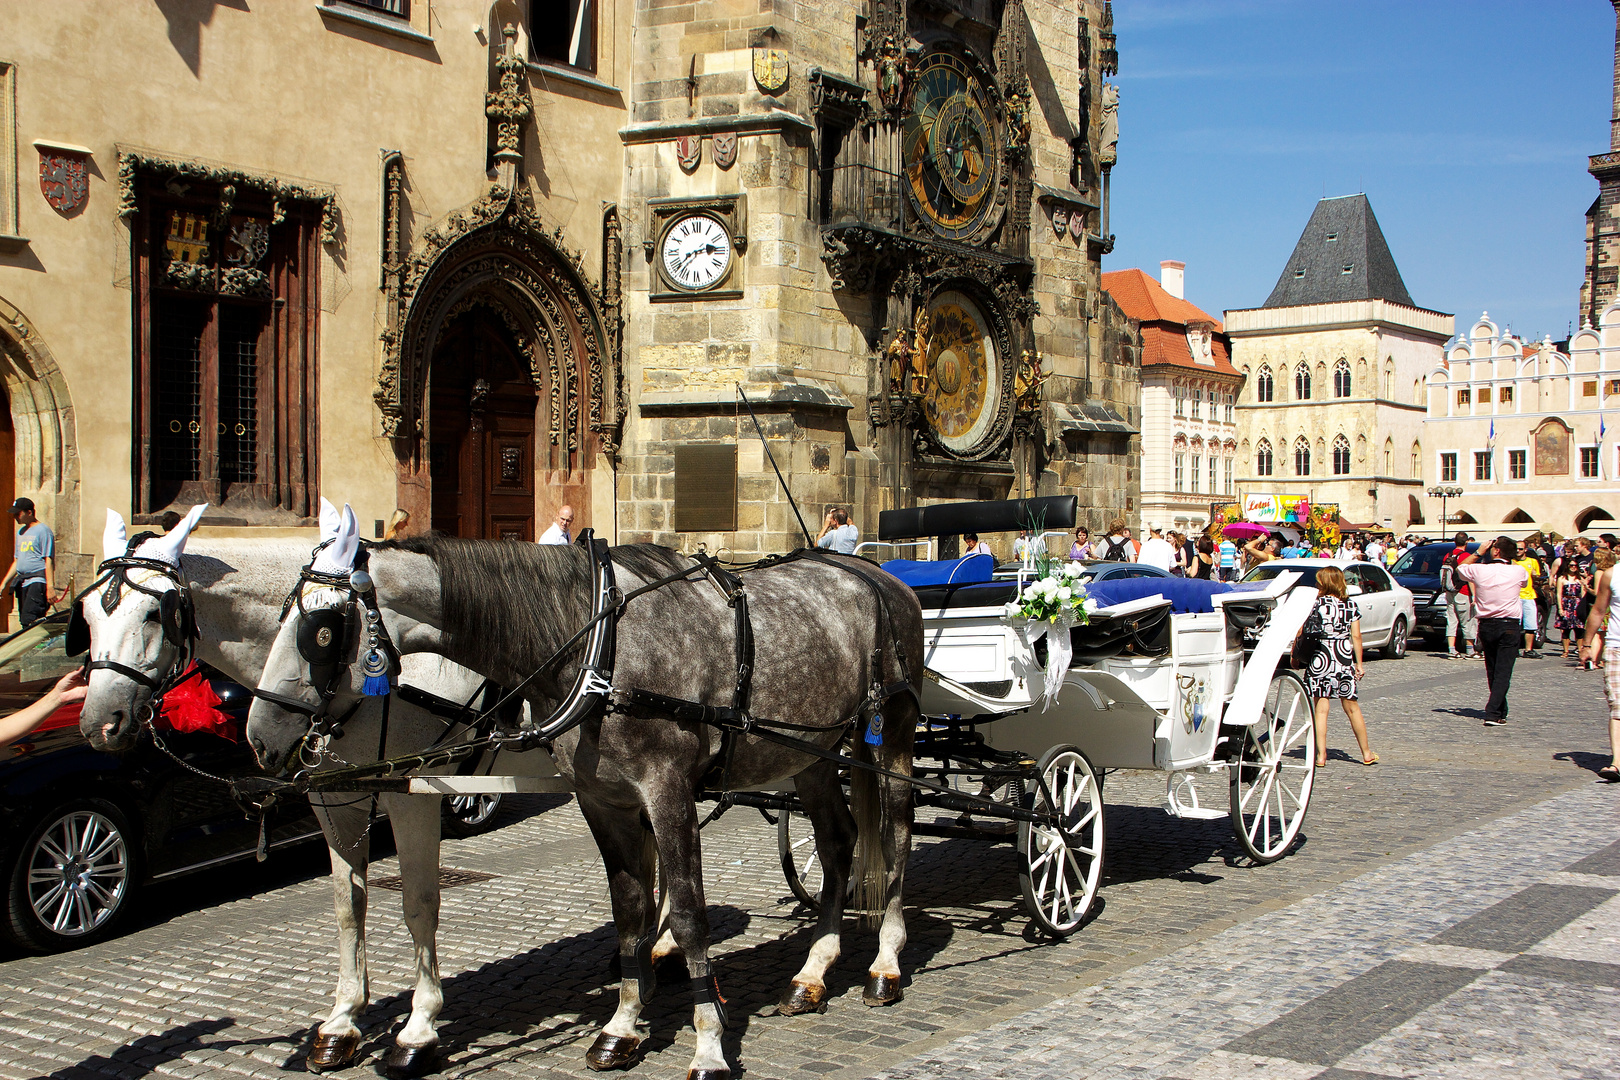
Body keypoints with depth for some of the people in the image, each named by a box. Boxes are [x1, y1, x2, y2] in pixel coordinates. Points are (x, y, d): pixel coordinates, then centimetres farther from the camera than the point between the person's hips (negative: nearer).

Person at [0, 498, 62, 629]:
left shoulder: (43, 530, -5)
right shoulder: (21, 532, 21)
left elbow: (49, 560, -12)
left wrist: (50, 587, -19)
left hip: (38, 580, -8)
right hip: (22, 582, 8)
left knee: (29, 619, -20)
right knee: (24, 620, 4)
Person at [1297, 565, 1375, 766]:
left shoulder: (1315, 604, -4)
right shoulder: (1351, 605, 4)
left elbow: (1300, 632, -6)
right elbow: (1356, 636, 2)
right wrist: (1359, 663, 8)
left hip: (1320, 660, -3)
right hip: (1345, 659, 3)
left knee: (1320, 709, 0)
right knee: (1352, 708, 13)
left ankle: (1321, 755, -4)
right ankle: (1367, 753, 21)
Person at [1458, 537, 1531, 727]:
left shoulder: (1479, 570, -6)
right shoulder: (1518, 572, -6)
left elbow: (1460, 568, 17)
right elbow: (1526, 577, 20)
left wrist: (1478, 552, 20)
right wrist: (1511, 559, 23)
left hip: (1486, 626, 2)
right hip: (1509, 627, -2)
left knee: (1492, 671, 16)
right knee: (1503, 671, -4)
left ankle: (1500, 711, 26)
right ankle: (1493, 713, -16)